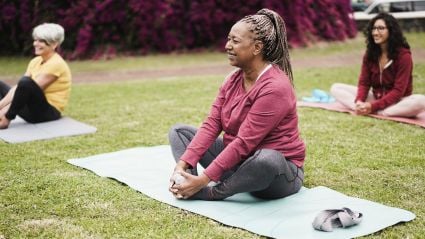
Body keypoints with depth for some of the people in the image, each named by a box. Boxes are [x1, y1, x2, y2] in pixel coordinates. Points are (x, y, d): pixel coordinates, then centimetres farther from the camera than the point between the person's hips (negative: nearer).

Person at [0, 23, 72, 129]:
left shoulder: (56, 64, -16)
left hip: (49, 112, -9)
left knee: (26, 82, -33)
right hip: (34, 111, 9)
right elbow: (18, 87, 2)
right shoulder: (35, 61, 10)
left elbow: (29, 87, -20)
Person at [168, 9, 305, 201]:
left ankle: (212, 192, -21)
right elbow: (212, 124, -4)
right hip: (236, 160, 8)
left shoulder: (275, 88, -24)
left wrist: (203, 180, -29)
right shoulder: (233, 79, 1)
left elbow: (244, 143, -28)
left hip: (279, 172, -8)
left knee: (267, 160, -44)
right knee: (178, 131, 4)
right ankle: (189, 188, -21)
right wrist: (182, 165, -16)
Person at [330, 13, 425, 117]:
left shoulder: (404, 55, -15)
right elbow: (363, 82, -2)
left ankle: (373, 112, -34)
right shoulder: (370, 53, 0)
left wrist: (373, 106, -29)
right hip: (375, 97, 5)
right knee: (336, 88, -7)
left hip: (396, 102, -4)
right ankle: (362, 109, -31)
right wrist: (359, 101, -24)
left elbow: (398, 90, -19)